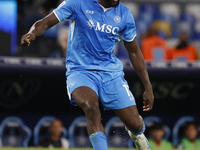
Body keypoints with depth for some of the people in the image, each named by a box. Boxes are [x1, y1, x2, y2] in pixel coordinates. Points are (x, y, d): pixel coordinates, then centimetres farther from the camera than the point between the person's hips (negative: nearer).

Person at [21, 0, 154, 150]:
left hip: (111, 72, 3)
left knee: (135, 124, -2)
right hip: (80, 71, -3)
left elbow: (134, 52, 13)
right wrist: (32, 33, -33)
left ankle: (137, 133, 37)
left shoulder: (124, 15, 3)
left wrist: (148, 87, 12)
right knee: (90, 106, -36)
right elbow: (46, 22, -9)